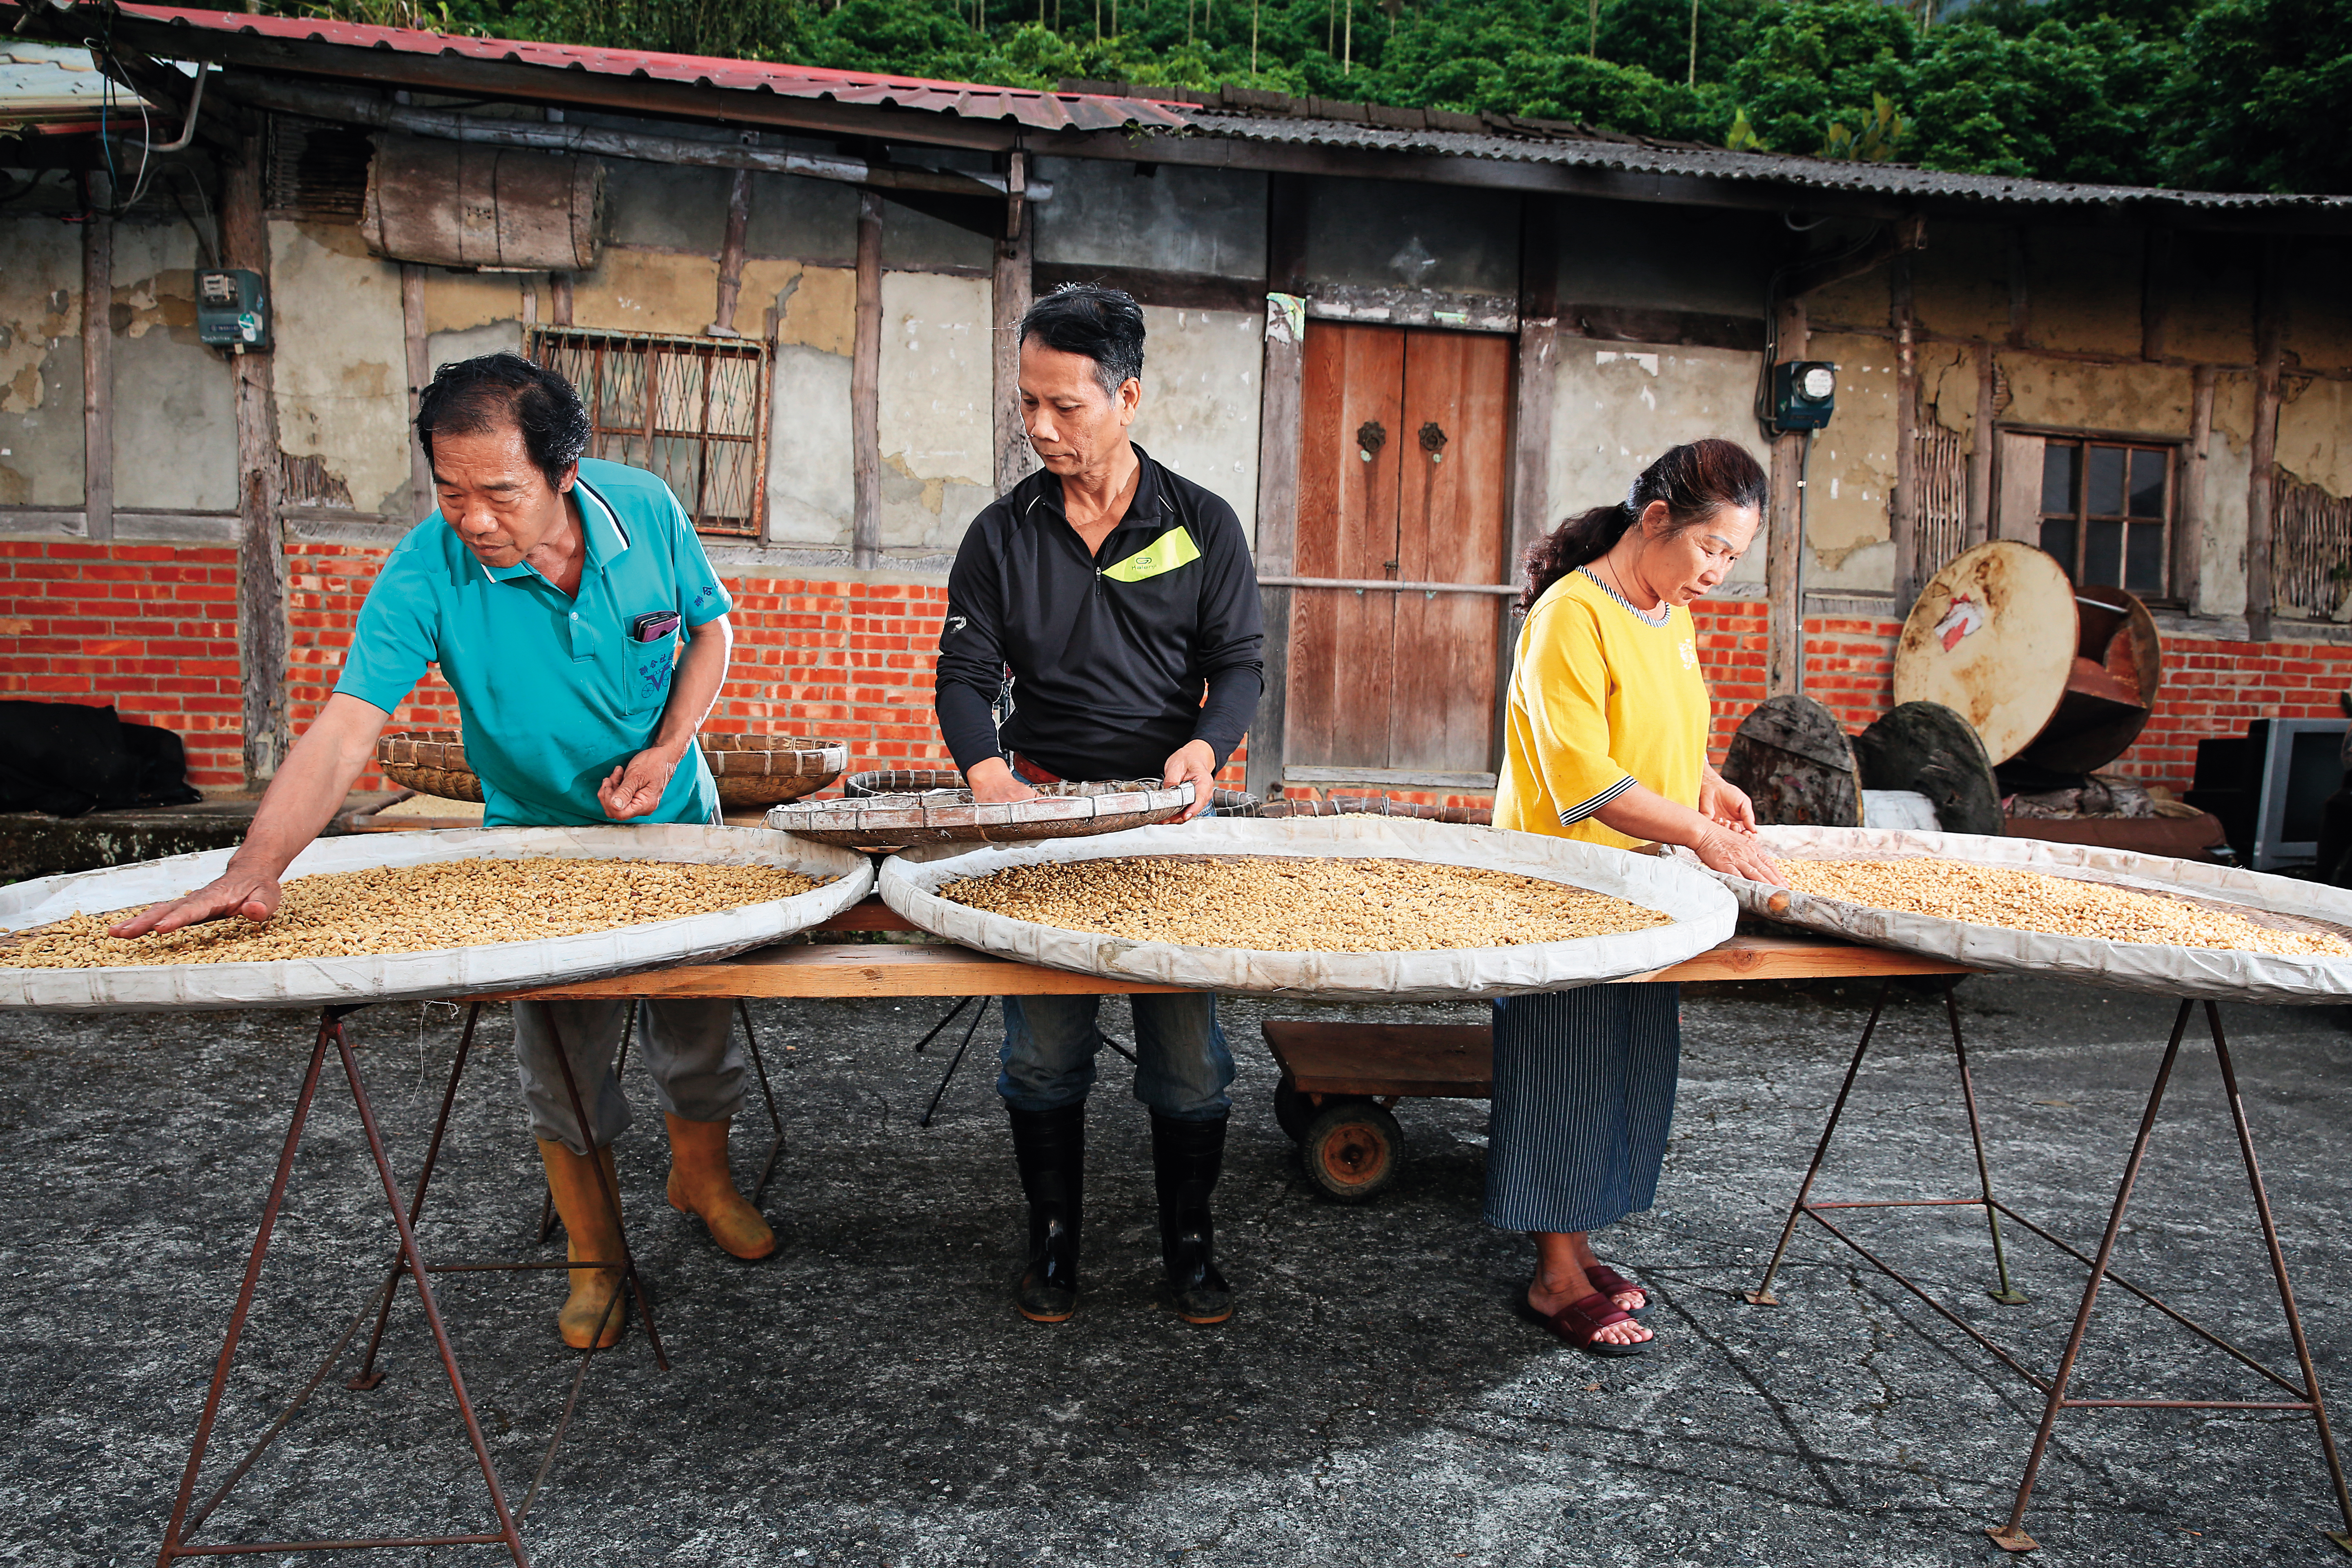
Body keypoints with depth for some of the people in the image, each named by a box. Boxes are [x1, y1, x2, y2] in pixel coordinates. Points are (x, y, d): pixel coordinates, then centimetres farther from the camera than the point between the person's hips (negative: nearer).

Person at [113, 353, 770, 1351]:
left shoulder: (646, 509, -18)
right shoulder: (427, 572, -24)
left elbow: (710, 628, -2)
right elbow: (345, 727, -31)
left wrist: (668, 750, -16)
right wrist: (253, 870, -44)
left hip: (676, 821, 2)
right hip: (539, 840, -1)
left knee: (699, 1018, 13)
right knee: (560, 1059, 5)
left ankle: (702, 1175, 41)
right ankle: (594, 1252, 28)